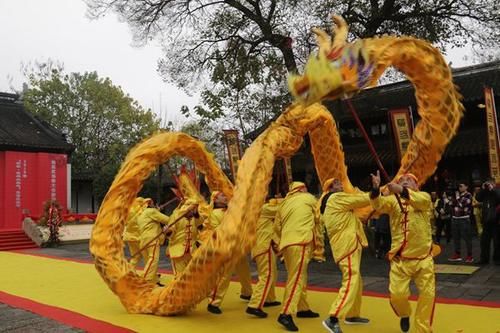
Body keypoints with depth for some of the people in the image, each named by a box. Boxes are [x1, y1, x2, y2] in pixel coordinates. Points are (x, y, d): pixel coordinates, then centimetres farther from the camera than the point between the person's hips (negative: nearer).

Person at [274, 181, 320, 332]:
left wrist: (279, 244, 25)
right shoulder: (308, 198, 7)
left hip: (286, 243, 7)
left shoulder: (283, 204, 19)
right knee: (296, 278, -10)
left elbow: (277, 227, 19)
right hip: (300, 242, -7)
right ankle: (285, 314, -15)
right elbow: (318, 219, 16)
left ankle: (303, 308, 25)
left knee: (300, 277, 17)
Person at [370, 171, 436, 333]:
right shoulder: (393, 200, 4)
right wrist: (376, 189, -38)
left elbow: (421, 201, -24)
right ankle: (404, 315, 32)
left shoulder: (423, 196, 1)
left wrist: (402, 191, -42)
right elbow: (379, 204, -17)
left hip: (423, 258, 0)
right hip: (400, 259, 0)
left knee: (427, 294, 3)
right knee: (397, 294, -3)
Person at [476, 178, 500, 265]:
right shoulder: (485, 193, 12)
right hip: (486, 220, 5)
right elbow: (478, 199, -1)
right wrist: (482, 189, -7)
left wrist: (492, 189, -17)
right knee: (484, 241, 7)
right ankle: (484, 259, 15)